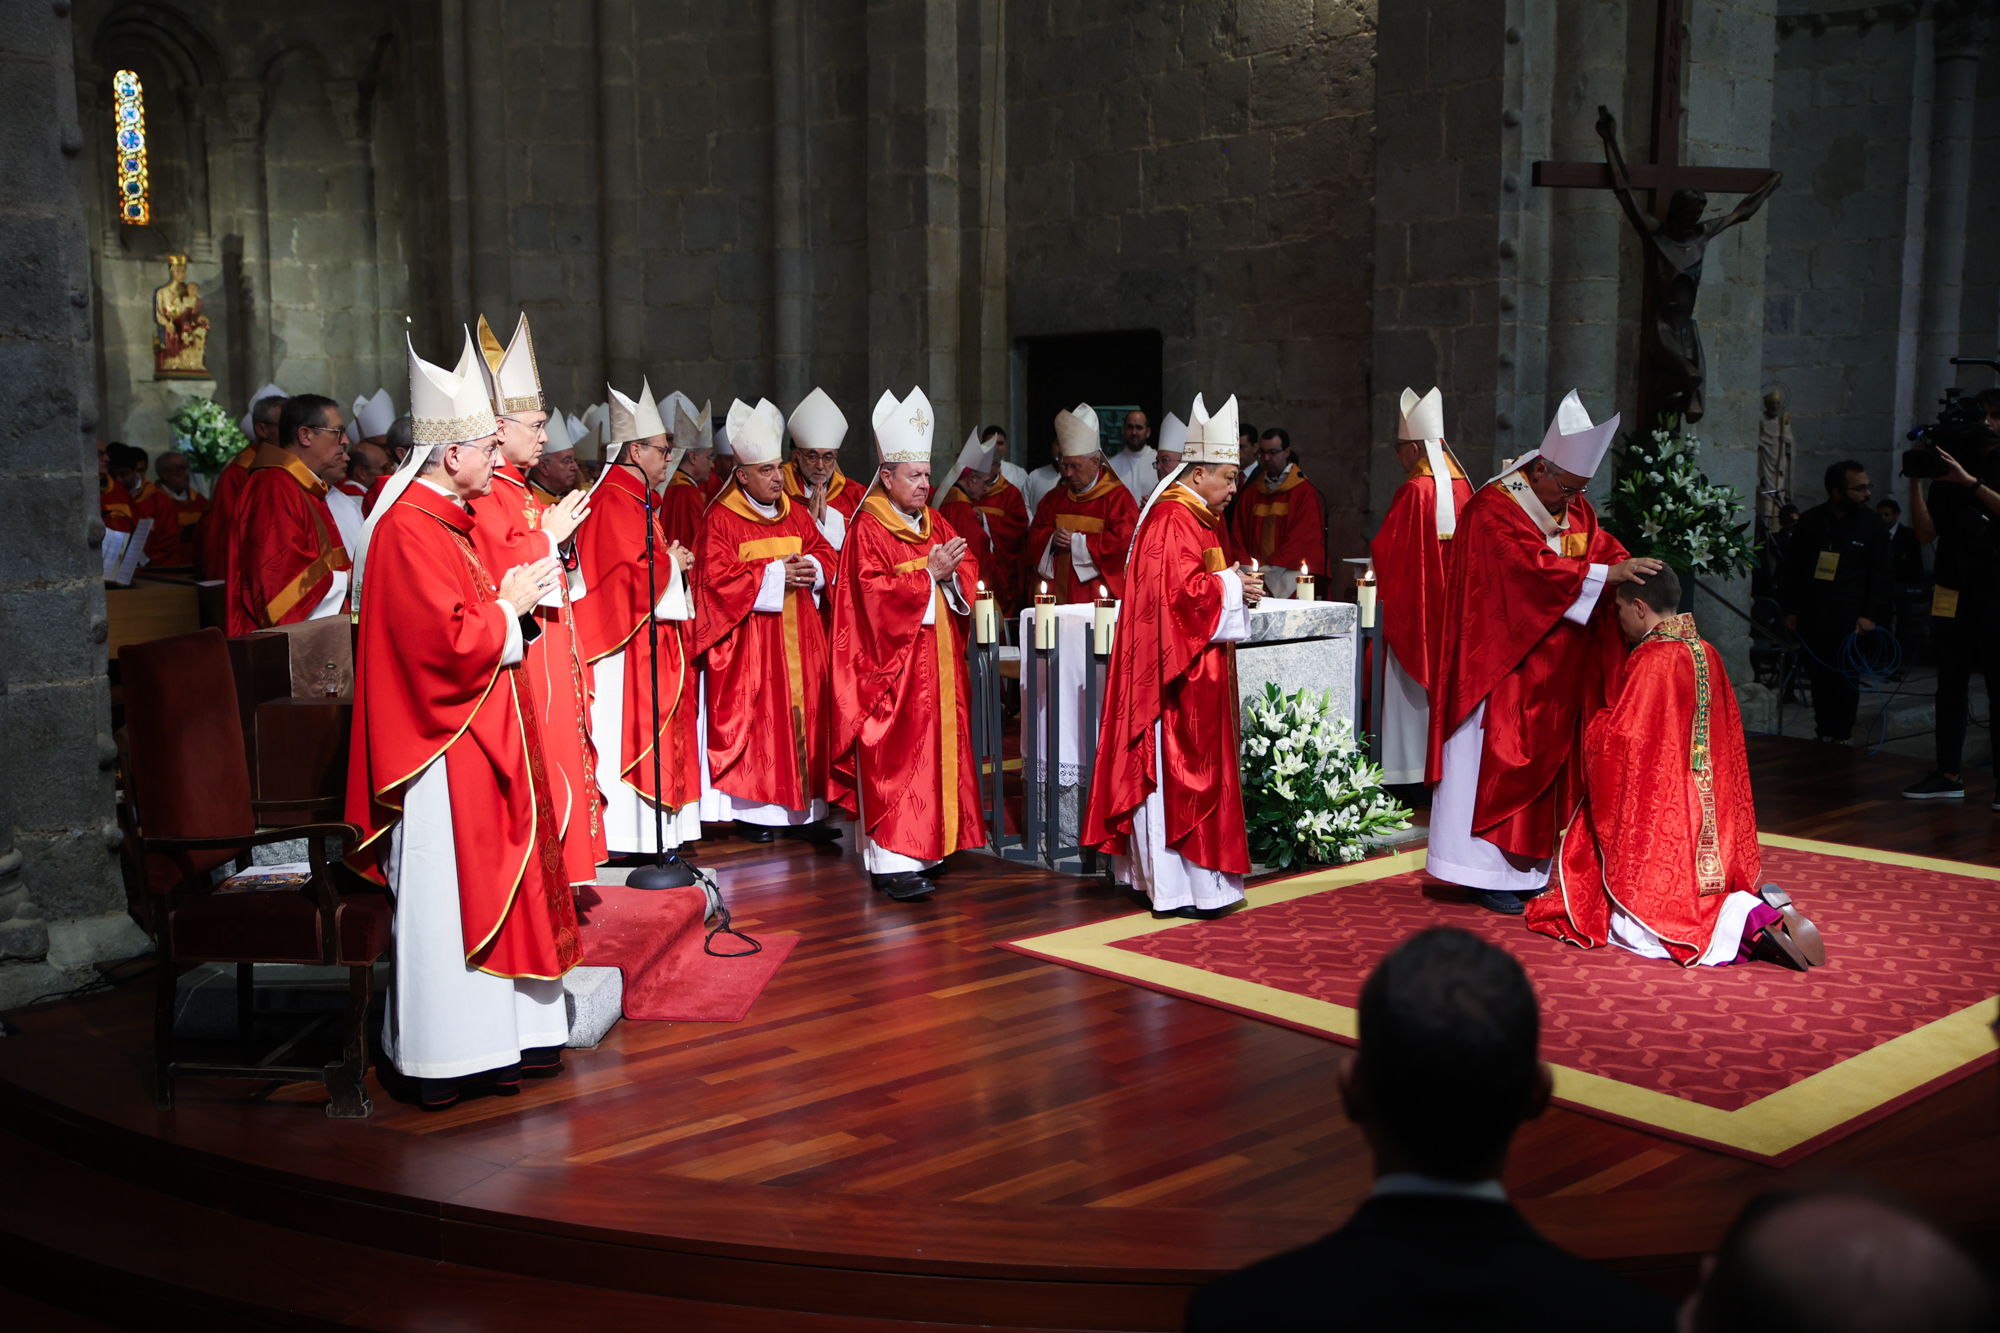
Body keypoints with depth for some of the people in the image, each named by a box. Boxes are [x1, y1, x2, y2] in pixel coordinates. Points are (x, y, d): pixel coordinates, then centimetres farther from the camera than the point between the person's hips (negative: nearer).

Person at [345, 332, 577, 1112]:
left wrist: (515, 595, 7)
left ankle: (498, 1037, 23)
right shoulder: (408, 531, -18)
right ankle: (449, 1061, 5)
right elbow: (448, 640, -25)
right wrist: (509, 606, -11)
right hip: (443, 747, -11)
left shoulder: (443, 520, 14)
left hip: (475, 734, 11)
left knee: (489, 885, 14)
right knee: (449, 894, -4)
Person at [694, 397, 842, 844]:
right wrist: (774, 574, -16)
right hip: (749, 643, -5)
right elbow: (717, 576, -13)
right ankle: (752, 811, 3)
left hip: (799, 640, 5)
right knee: (754, 721, -5)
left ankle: (803, 811, 8)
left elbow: (826, 555, 14)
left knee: (804, 715, 3)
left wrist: (811, 568, -8)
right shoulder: (721, 519, -4)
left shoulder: (796, 514, 14)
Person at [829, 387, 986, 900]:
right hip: (889, 665, -7)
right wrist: (928, 573, -19)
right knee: (894, 757, -8)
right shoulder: (867, 528, -8)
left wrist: (952, 570, -10)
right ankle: (892, 862, -8)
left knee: (936, 749, 8)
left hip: (936, 660, 8)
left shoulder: (934, 523, 14)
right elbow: (873, 592, -18)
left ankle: (923, 847, 16)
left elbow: (969, 569, 11)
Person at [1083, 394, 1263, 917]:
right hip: (1177, 669, -11)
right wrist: (1232, 587, -12)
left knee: (1196, 766, 12)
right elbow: (1182, 589, -24)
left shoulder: (1201, 520, 17)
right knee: (1180, 766, -7)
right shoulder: (1173, 520, -16)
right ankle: (1177, 886, -2)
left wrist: (1236, 585, 8)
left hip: (1199, 663, 11)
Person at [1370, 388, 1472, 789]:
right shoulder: (1462, 486, 4)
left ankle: (1409, 767, 2)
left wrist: (1371, 546, 9)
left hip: (1414, 605, -7)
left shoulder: (1414, 490, -15)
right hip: (1454, 604, 7)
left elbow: (1387, 549, -12)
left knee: (1411, 678, 0)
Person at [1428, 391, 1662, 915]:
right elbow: (1532, 567, -25)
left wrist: (1633, 569, -16)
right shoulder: (1493, 509, -15)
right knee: (1499, 762, -3)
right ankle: (1489, 874, 4)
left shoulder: (1576, 510, 11)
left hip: (1554, 671, 8)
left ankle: (1529, 865, 15)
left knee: (1548, 759, 8)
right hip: (1502, 667, -7)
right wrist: (1607, 574, -28)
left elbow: (1603, 549, 6)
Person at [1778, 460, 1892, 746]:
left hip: (1851, 622, -2)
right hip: (1812, 620, 2)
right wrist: (1791, 609, 8)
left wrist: (1871, 615, -6)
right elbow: (1791, 568, 13)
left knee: (1845, 682, -2)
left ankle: (1840, 736, 6)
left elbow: (1880, 575, 4)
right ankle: (1822, 734, 12)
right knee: (1819, 679, 3)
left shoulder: (1871, 525, 3)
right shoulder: (1810, 521, 6)